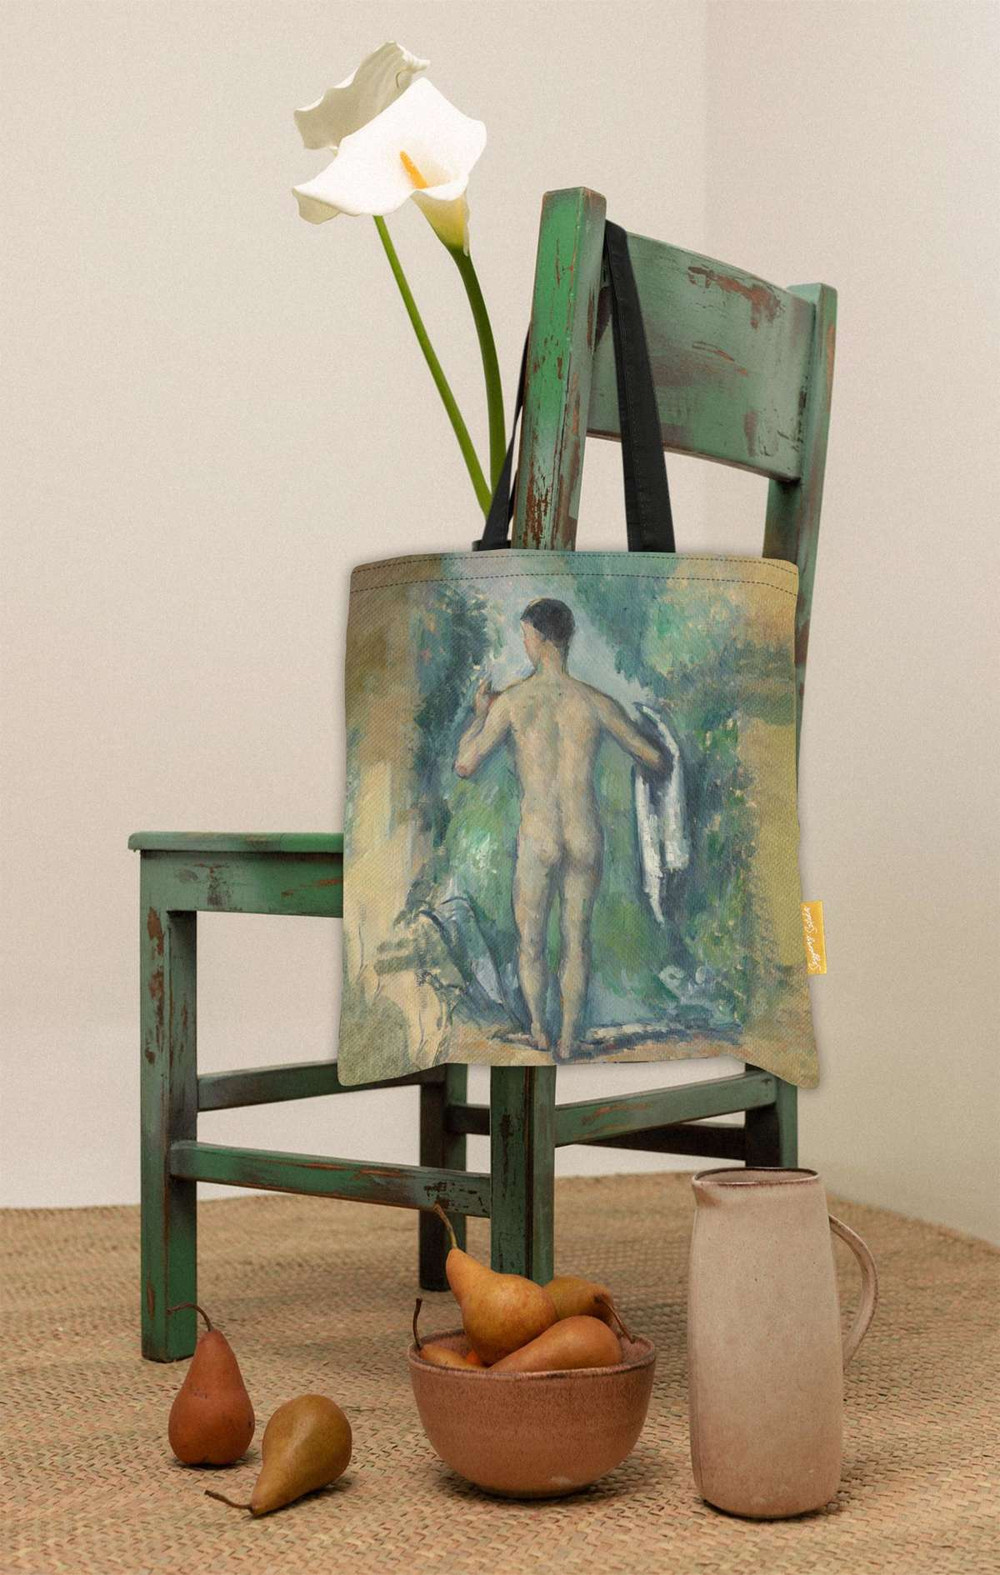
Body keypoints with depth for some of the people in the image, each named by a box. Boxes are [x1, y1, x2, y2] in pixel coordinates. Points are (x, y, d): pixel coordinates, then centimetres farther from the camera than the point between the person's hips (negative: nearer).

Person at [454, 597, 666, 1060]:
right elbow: (657, 760, 2)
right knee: (577, 940, 17)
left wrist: (478, 713, 13)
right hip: (587, 842, 2)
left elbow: (465, 766, -4)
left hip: (537, 841, -2)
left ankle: (539, 1030, 16)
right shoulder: (597, 702, -5)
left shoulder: (512, 701, -10)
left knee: (529, 941, 19)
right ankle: (567, 1044, 22)